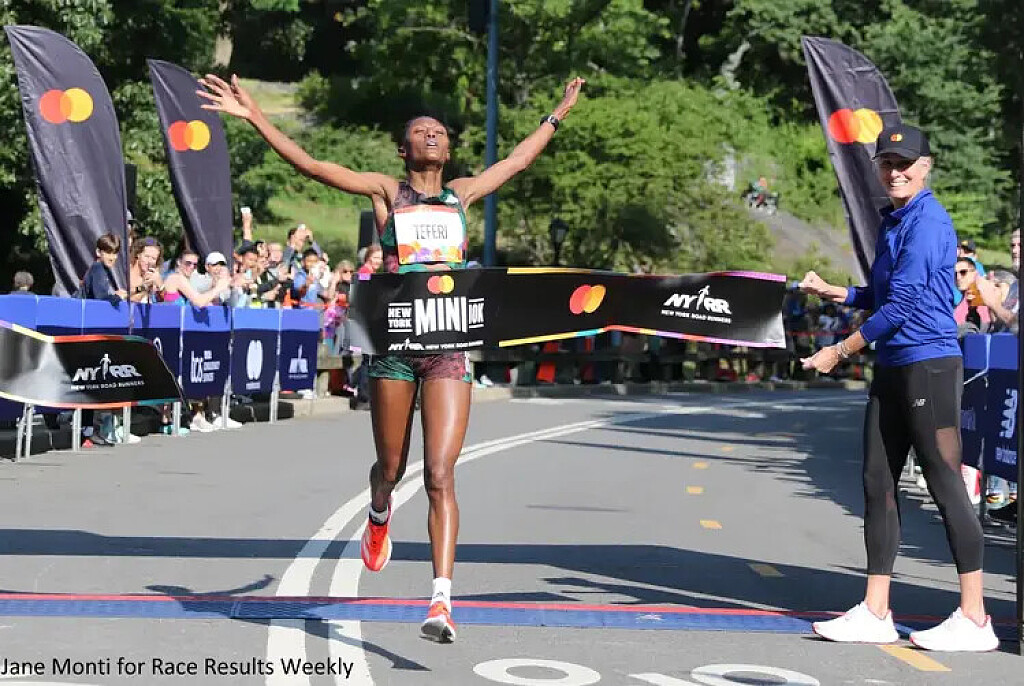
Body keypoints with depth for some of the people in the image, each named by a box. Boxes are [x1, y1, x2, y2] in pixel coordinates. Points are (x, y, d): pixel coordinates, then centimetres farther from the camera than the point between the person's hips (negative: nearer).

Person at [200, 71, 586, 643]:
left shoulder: (462, 193, 14)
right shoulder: (386, 190, 6)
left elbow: (517, 161, 31)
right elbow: (310, 165, 0)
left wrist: (559, 115, 41)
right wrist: (254, 117, -5)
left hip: (450, 344, 1)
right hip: (395, 341, -1)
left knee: (440, 475, -10)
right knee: (392, 468, 12)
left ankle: (442, 600, -14)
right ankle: (380, 516, 50)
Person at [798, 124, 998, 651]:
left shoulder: (928, 220, -13)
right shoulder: (892, 222, 17)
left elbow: (903, 302, -18)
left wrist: (840, 351, -12)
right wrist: (832, 292, 13)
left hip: (929, 364, -10)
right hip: (892, 367, 10)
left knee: (945, 484, -7)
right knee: (878, 482, 8)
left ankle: (974, 619, -2)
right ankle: (875, 614, 14)